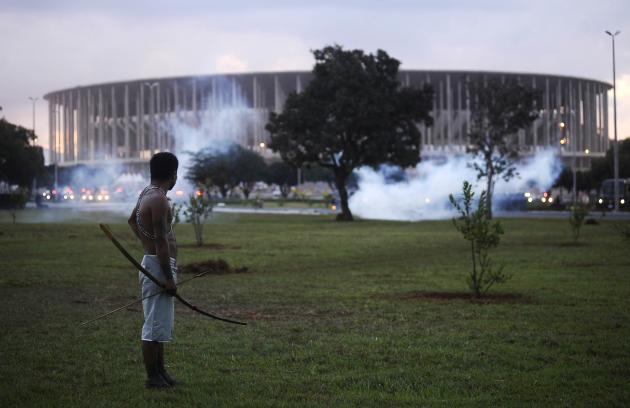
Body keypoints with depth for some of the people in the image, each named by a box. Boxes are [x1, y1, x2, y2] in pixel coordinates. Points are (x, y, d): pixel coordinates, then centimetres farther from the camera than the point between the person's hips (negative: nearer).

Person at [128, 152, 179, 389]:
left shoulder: (147, 193, 12)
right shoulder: (158, 199, -19)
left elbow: (132, 220, 30)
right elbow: (161, 241, -23)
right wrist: (169, 278, -22)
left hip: (153, 263, 11)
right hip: (159, 266, -11)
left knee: (160, 323, 17)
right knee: (155, 324, -5)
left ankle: (160, 372, 25)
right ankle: (152, 378, 1)